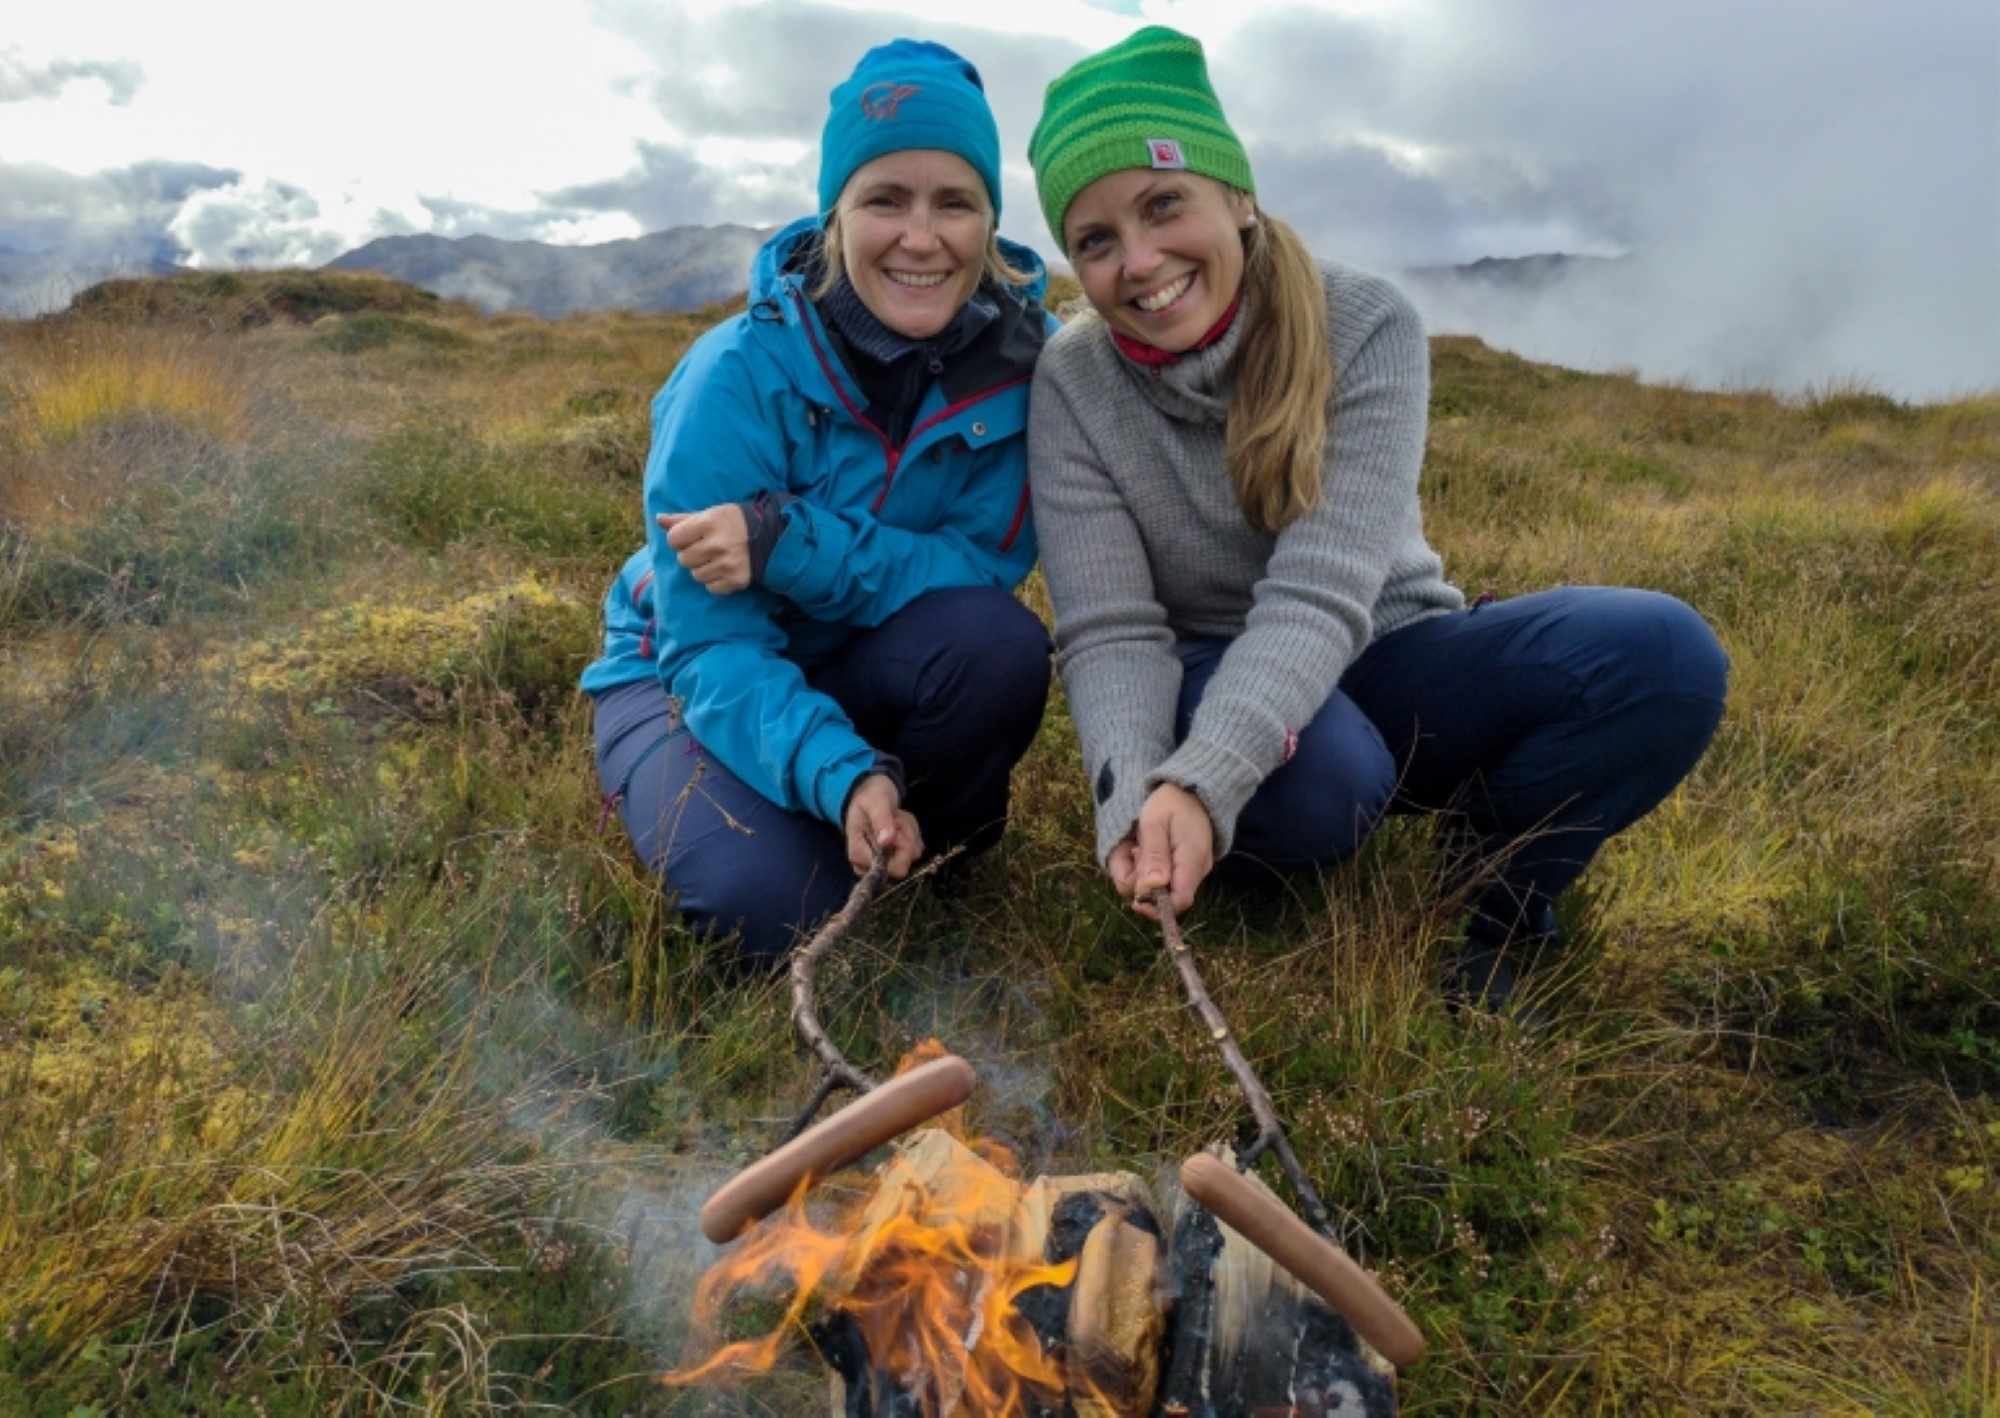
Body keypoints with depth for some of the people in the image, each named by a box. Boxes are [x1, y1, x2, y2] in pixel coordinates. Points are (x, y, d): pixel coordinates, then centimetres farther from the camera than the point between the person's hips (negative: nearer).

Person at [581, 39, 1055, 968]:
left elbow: (988, 567, -18)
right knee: (774, 908, -27)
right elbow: (709, 646, -26)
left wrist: (790, 543, -33)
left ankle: (917, 848, -1)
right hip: (688, 676, -2)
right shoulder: (742, 374, -26)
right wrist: (841, 775, -44)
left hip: (861, 670, 3)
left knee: (997, 645, -30)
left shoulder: (1020, 353, -16)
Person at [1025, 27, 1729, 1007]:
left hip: (1379, 659, 2)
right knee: (1322, 778, -38)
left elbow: (1320, 594, -27)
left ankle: (1497, 883, 1)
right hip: (1209, 676, -1)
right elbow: (1110, 632, -19)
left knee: (1663, 652, -24)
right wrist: (1138, 802, -40)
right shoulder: (1072, 385, -12)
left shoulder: (1366, 327, -16)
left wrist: (1199, 783, -43)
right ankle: (1244, 871, -1)